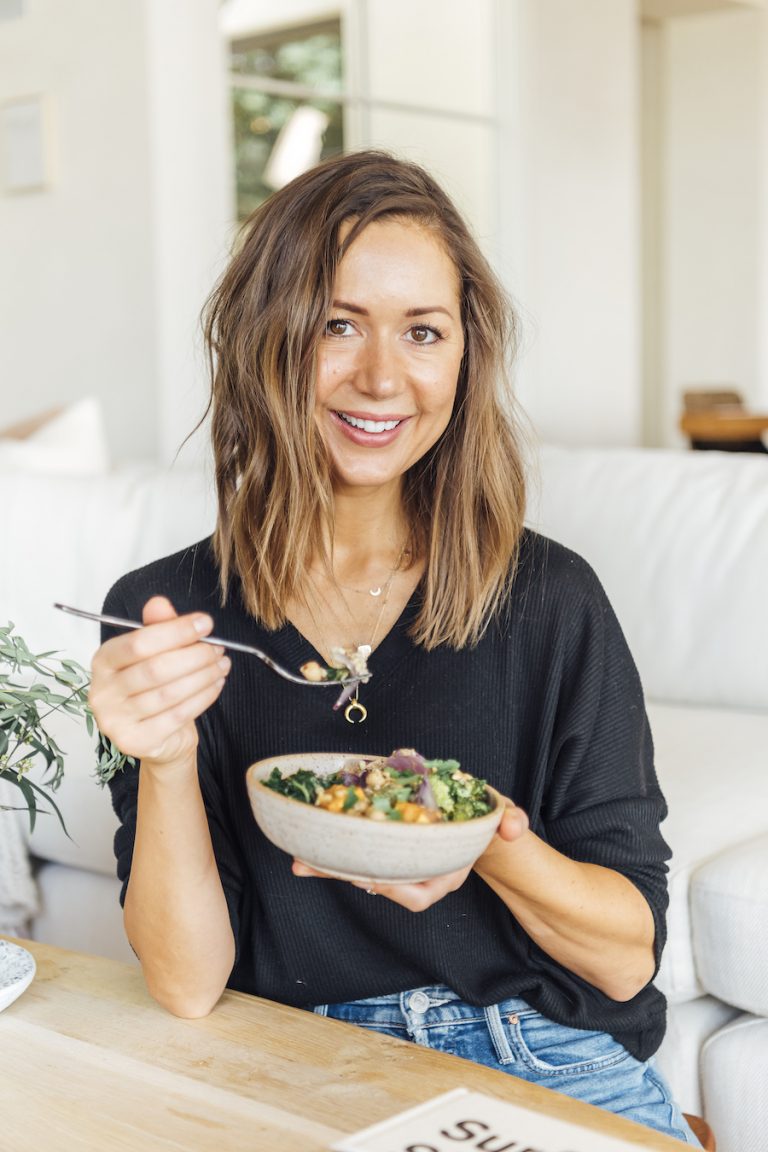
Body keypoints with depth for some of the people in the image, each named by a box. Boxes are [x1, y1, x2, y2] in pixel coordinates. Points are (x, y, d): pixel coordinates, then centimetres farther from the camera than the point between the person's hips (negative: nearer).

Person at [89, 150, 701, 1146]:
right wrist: (167, 757, -23)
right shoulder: (164, 613, -4)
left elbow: (627, 958, -2)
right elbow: (189, 984, -7)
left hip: (554, 1064, 0)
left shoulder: (550, 599, -4)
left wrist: (490, 841, -22)